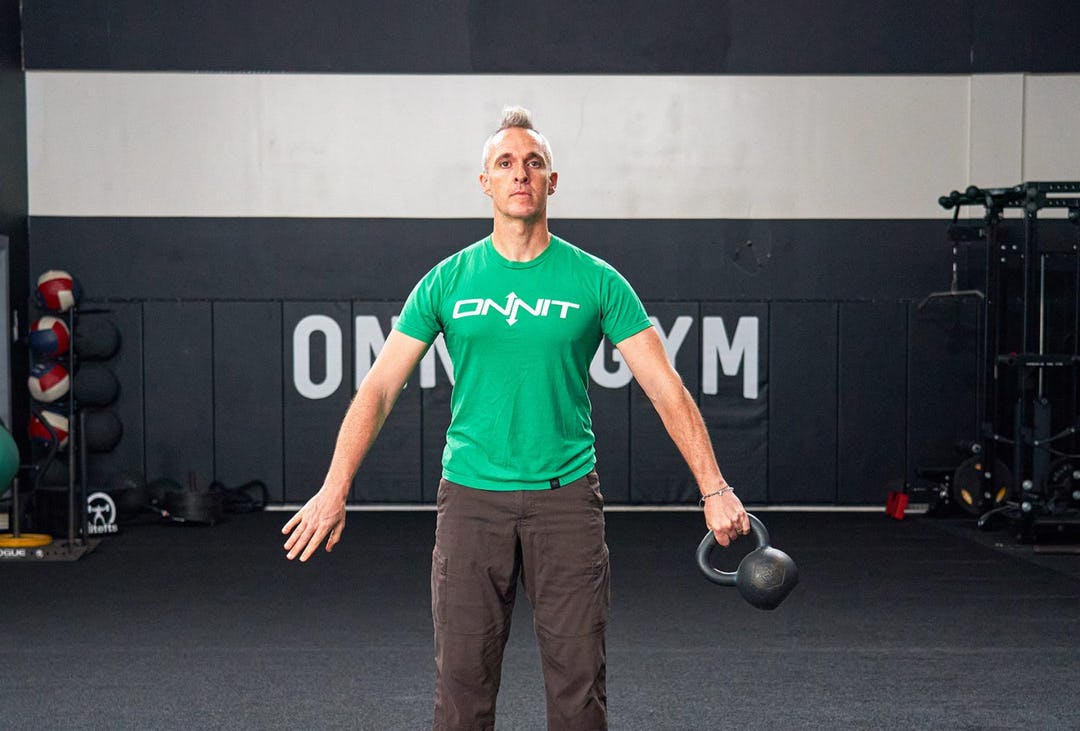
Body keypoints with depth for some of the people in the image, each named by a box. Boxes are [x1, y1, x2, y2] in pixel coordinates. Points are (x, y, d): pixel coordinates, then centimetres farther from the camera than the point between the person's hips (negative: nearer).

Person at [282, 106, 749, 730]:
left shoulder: (596, 282, 0)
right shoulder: (447, 281, 3)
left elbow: (666, 388, -1)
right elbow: (380, 387, 2)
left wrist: (714, 487, -10)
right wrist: (334, 491, -7)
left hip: (566, 497, 0)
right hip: (471, 497, 1)